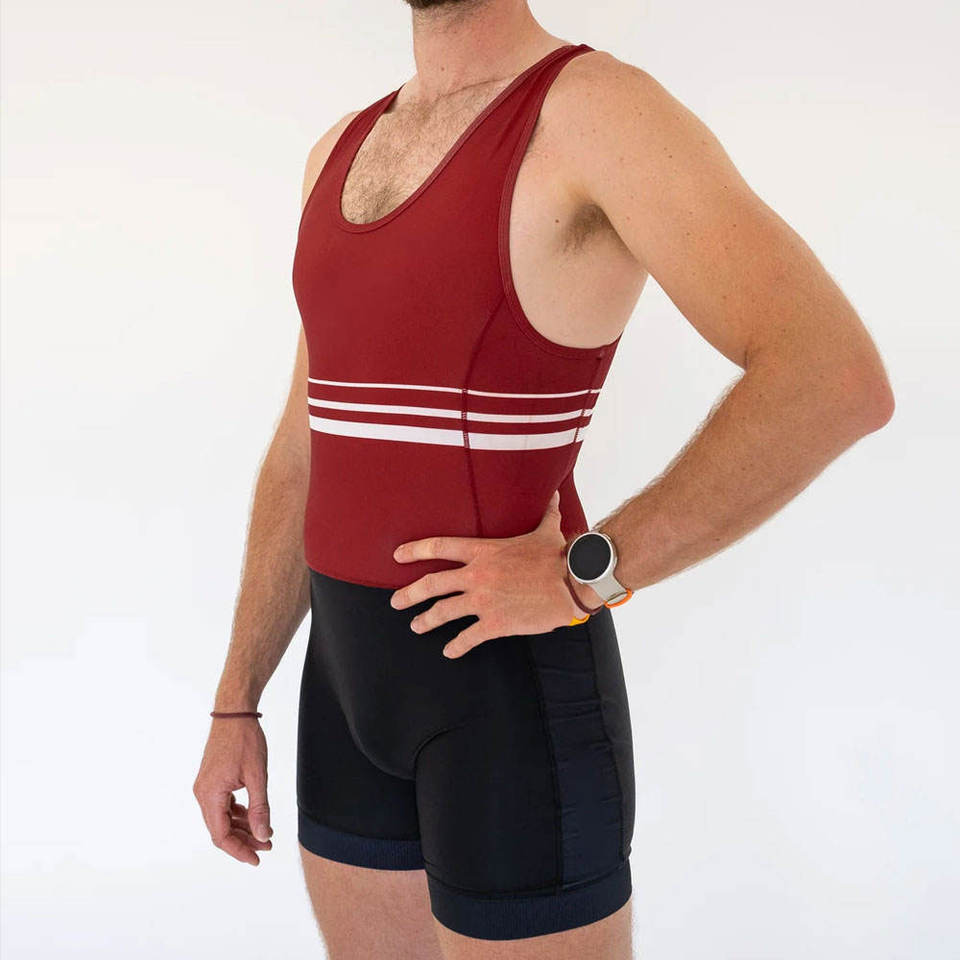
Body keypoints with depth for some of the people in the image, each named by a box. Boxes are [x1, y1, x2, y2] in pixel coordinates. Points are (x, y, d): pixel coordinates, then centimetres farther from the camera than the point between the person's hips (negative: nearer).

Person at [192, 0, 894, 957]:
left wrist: (583, 579, -22)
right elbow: (306, 456, 14)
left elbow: (839, 381, -26)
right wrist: (235, 705, 13)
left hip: (516, 685, -7)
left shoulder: (601, 107, -13)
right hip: (352, 678, 8)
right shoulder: (345, 150, 12)